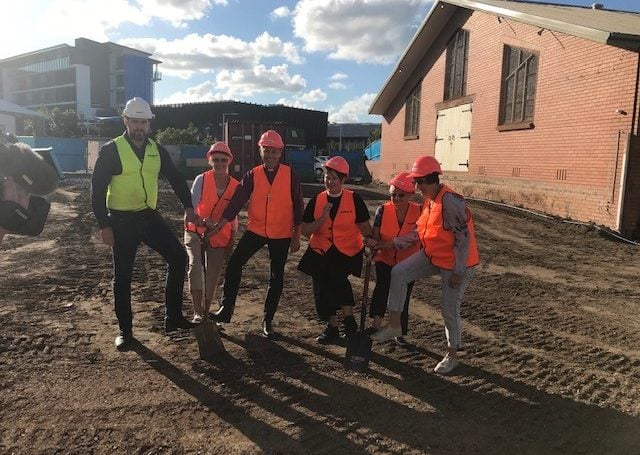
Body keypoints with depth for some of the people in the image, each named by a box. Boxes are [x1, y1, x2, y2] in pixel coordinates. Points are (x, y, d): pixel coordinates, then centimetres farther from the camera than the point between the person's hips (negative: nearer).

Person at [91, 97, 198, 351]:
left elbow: (176, 178, 9)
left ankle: (173, 318, 8)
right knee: (123, 275, 5)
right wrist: (104, 226, -13)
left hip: (149, 216, 4)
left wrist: (188, 208, -4)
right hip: (121, 220, -4)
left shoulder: (157, 150, 5)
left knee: (178, 257, -4)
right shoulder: (110, 151, -8)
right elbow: (97, 190, -8)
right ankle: (125, 330, 21)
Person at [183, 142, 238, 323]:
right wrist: (203, 221, -34)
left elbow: (233, 215, 8)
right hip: (196, 232, -2)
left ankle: (205, 311, 23)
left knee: (213, 275, 5)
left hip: (220, 237, 3)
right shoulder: (201, 180, -9)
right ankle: (197, 312, -18)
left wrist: (232, 240, 9)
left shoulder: (235, 186, -1)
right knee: (195, 266, -23)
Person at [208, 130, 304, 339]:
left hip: (282, 235, -1)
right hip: (256, 230, 1)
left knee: (276, 277, 7)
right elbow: (237, 200, -8)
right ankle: (226, 309, 4)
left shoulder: (290, 175, -4)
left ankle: (268, 320, 21)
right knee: (234, 264, -11)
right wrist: (220, 224, -18)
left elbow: (297, 206, 0)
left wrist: (296, 236, -1)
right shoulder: (252, 176, 0)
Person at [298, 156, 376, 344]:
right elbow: (305, 231, -1)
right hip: (321, 252, 3)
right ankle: (332, 327, 23)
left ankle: (348, 319, -9)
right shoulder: (316, 200, 4)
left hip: (347, 252, -3)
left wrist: (368, 237, -16)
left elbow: (364, 225, 5)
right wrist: (322, 218, -15)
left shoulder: (354, 199, -1)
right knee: (322, 289, 3)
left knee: (337, 277, -28)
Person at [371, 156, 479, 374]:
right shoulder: (430, 200, 4)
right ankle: (394, 325, 8)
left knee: (450, 310, 3)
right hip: (432, 256, 9)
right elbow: (423, 229, 13)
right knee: (398, 273, -3)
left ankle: (452, 356, 26)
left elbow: (463, 237, -25)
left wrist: (458, 272, -22)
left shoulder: (450, 201, -25)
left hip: (456, 264, -8)